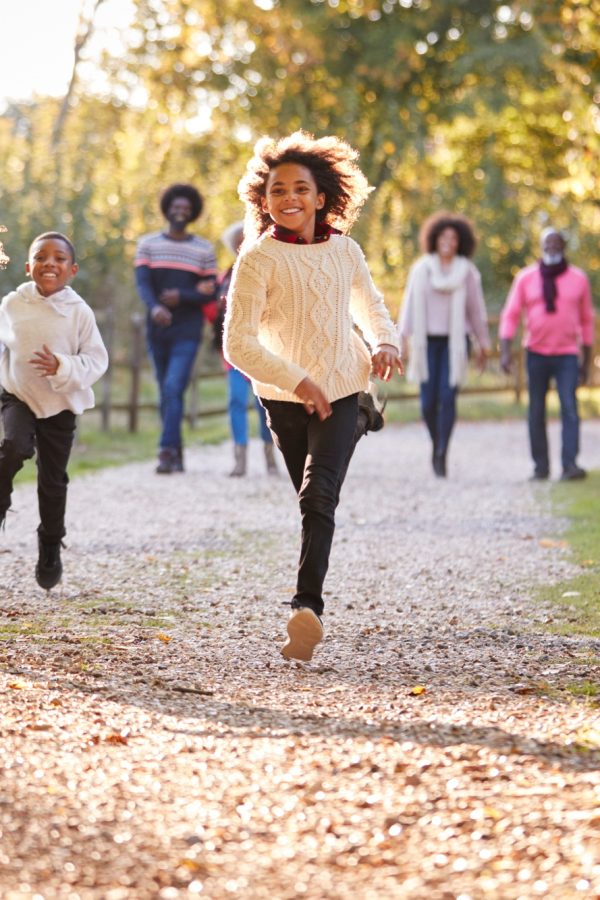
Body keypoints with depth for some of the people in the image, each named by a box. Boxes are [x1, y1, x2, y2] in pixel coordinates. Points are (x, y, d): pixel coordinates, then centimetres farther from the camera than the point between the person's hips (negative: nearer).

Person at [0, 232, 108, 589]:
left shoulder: (79, 311, -14)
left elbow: (97, 360, -13)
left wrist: (63, 367, -28)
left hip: (62, 403, 0)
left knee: (53, 479, 8)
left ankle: (50, 547, 25)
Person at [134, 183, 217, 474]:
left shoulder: (204, 249, 5)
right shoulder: (148, 244, 6)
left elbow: (211, 292, 1)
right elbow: (142, 283, -7)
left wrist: (181, 297, -17)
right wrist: (154, 307, -28)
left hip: (187, 332, -2)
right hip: (157, 330, 3)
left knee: (173, 388, -17)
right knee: (166, 393, 9)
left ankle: (167, 452, -20)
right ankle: (177, 453, 18)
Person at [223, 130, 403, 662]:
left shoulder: (344, 251, 3)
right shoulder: (259, 258, -10)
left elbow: (370, 305, 22)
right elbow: (238, 343, -16)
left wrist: (384, 341, 0)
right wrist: (296, 380, -24)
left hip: (342, 393, 0)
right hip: (285, 398, 0)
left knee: (319, 494, -19)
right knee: (313, 502, 11)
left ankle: (308, 605, -31)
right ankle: (309, 614, 27)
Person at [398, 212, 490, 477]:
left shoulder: (467, 272, 0)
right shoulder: (420, 269, 1)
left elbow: (476, 309, 6)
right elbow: (410, 304, 0)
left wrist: (483, 346, 9)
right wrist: (403, 339, -9)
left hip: (456, 342, -1)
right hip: (428, 342, 1)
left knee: (447, 398, -14)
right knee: (428, 402, -2)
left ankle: (441, 456, -9)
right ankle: (436, 442, 27)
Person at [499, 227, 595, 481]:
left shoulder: (578, 279, 4)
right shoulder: (526, 278, 3)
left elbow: (586, 320, 10)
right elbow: (510, 315, 2)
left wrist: (586, 361, 10)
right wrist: (505, 350, -10)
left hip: (567, 356, -1)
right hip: (536, 354, 1)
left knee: (569, 408, -14)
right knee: (536, 411, 4)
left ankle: (570, 464, -21)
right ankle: (540, 467, 10)